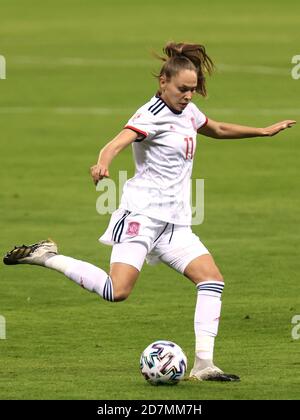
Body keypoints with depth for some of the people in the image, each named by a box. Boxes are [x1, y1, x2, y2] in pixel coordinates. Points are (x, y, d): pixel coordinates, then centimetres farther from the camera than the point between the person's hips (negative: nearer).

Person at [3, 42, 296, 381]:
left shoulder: (187, 111, 14)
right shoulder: (152, 116, -13)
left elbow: (217, 129, 35)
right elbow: (118, 142, -32)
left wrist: (264, 131, 37)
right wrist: (102, 164, -54)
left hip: (175, 222, 8)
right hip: (142, 213, -8)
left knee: (211, 278, -9)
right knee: (117, 291, -21)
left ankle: (203, 364, -9)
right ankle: (48, 257, -2)